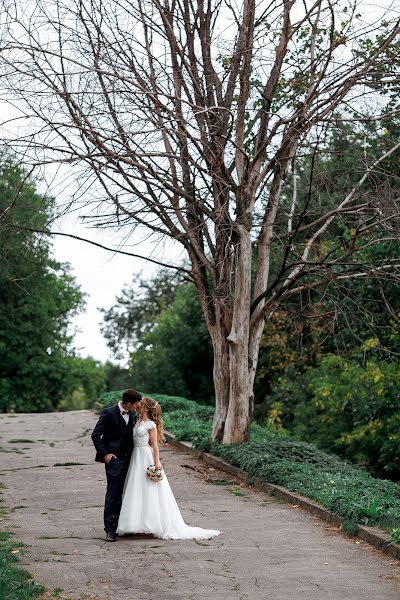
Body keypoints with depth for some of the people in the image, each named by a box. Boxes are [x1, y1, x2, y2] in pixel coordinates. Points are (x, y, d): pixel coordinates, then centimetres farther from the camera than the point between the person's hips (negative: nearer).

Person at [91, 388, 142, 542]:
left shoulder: (133, 415, 8)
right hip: (114, 459, -6)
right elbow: (95, 435, -8)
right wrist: (104, 454, -12)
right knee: (113, 493, -7)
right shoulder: (109, 413, -10)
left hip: (128, 459, 6)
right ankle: (110, 529, -5)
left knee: (124, 493, 8)